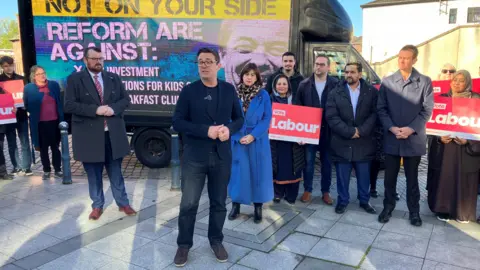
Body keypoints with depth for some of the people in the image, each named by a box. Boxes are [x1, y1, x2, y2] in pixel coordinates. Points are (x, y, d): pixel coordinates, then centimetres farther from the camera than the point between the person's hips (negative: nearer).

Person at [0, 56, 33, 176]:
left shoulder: (21, 79, 5)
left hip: (21, 115, 0)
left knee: (25, 143, 0)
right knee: (12, 144, 8)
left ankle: (27, 166, 5)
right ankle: (16, 166, 18)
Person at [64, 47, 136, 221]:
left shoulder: (114, 78, 8)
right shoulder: (75, 79, -3)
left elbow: (126, 99, 7)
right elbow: (69, 105, -11)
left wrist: (113, 109, -14)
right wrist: (95, 110, -21)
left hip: (113, 134, 2)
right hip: (89, 136, -2)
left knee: (116, 172, 13)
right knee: (93, 174, 11)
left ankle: (123, 203, 24)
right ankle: (97, 206, 27)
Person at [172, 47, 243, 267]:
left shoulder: (229, 90, 4)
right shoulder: (189, 91, -3)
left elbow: (239, 119, 9)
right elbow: (177, 122, -8)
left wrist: (229, 129, -13)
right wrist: (206, 131, -19)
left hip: (221, 156, 2)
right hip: (194, 157, -2)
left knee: (219, 202, 13)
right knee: (188, 204, 3)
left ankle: (216, 241, 33)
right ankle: (184, 244, 23)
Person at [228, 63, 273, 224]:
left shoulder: (263, 95, 0)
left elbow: (267, 118, -4)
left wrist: (253, 135, -14)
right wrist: (238, 136, -11)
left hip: (258, 141, 0)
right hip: (238, 140, 1)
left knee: (258, 172, 5)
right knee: (238, 172, 5)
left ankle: (258, 208, 18)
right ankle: (236, 205, 21)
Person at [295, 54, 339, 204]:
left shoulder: (336, 84, -2)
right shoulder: (304, 84, 1)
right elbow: (297, 107, 3)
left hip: (328, 130, 0)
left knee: (327, 162, 10)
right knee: (309, 161, 7)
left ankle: (325, 192, 23)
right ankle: (307, 190, 21)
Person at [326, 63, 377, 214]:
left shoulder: (371, 92, 3)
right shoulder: (336, 92, 2)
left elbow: (375, 114, -5)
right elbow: (331, 117, -7)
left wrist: (360, 131, -16)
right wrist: (350, 132, -15)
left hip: (364, 143, 1)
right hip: (342, 143, 0)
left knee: (364, 176, 12)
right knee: (342, 176, 9)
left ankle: (364, 201, 30)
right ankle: (342, 201, 25)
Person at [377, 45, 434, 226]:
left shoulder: (425, 82, 1)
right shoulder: (387, 81, 4)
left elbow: (427, 110, -3)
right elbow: (381, 108, 1)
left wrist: (411, 129, -14)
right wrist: (392, 128, -12)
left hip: (414, 138, -1)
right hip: (392, 138, 1)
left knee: (412, 178, 10)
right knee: (390, 177, 8)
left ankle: (414, 211, 24)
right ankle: (388, 207, 24)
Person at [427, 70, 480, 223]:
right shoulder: (443, 98, 6)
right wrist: (440, 137, -11)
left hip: (466, 147, -1)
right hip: (443, 146, 1)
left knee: (463, 181, 3)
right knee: (443, 179, 3)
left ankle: (463, 213, 17)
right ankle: (443, 210, 16)